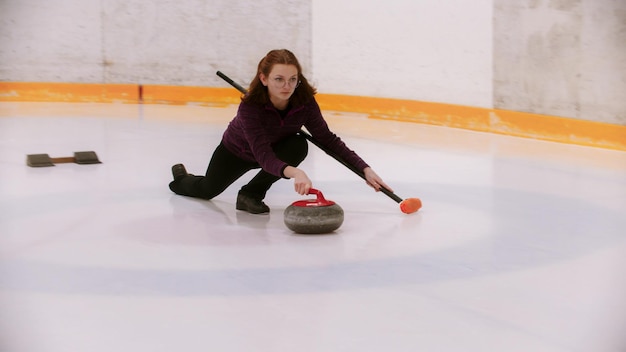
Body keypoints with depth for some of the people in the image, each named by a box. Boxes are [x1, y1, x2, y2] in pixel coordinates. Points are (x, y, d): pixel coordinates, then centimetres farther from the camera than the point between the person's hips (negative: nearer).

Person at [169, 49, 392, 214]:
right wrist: (293, 172, -69)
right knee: (207, 190, 18)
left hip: (274, 149, 2)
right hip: (236, 151, -2)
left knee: (298, 146, -31)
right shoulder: (250, 106, -42)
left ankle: (251, 194, -10)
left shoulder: (304, 102, -31)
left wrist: (364, 169, -31)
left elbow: (327, 139, -22)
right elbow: (264, 156, -50)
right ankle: (181, 178, 58)